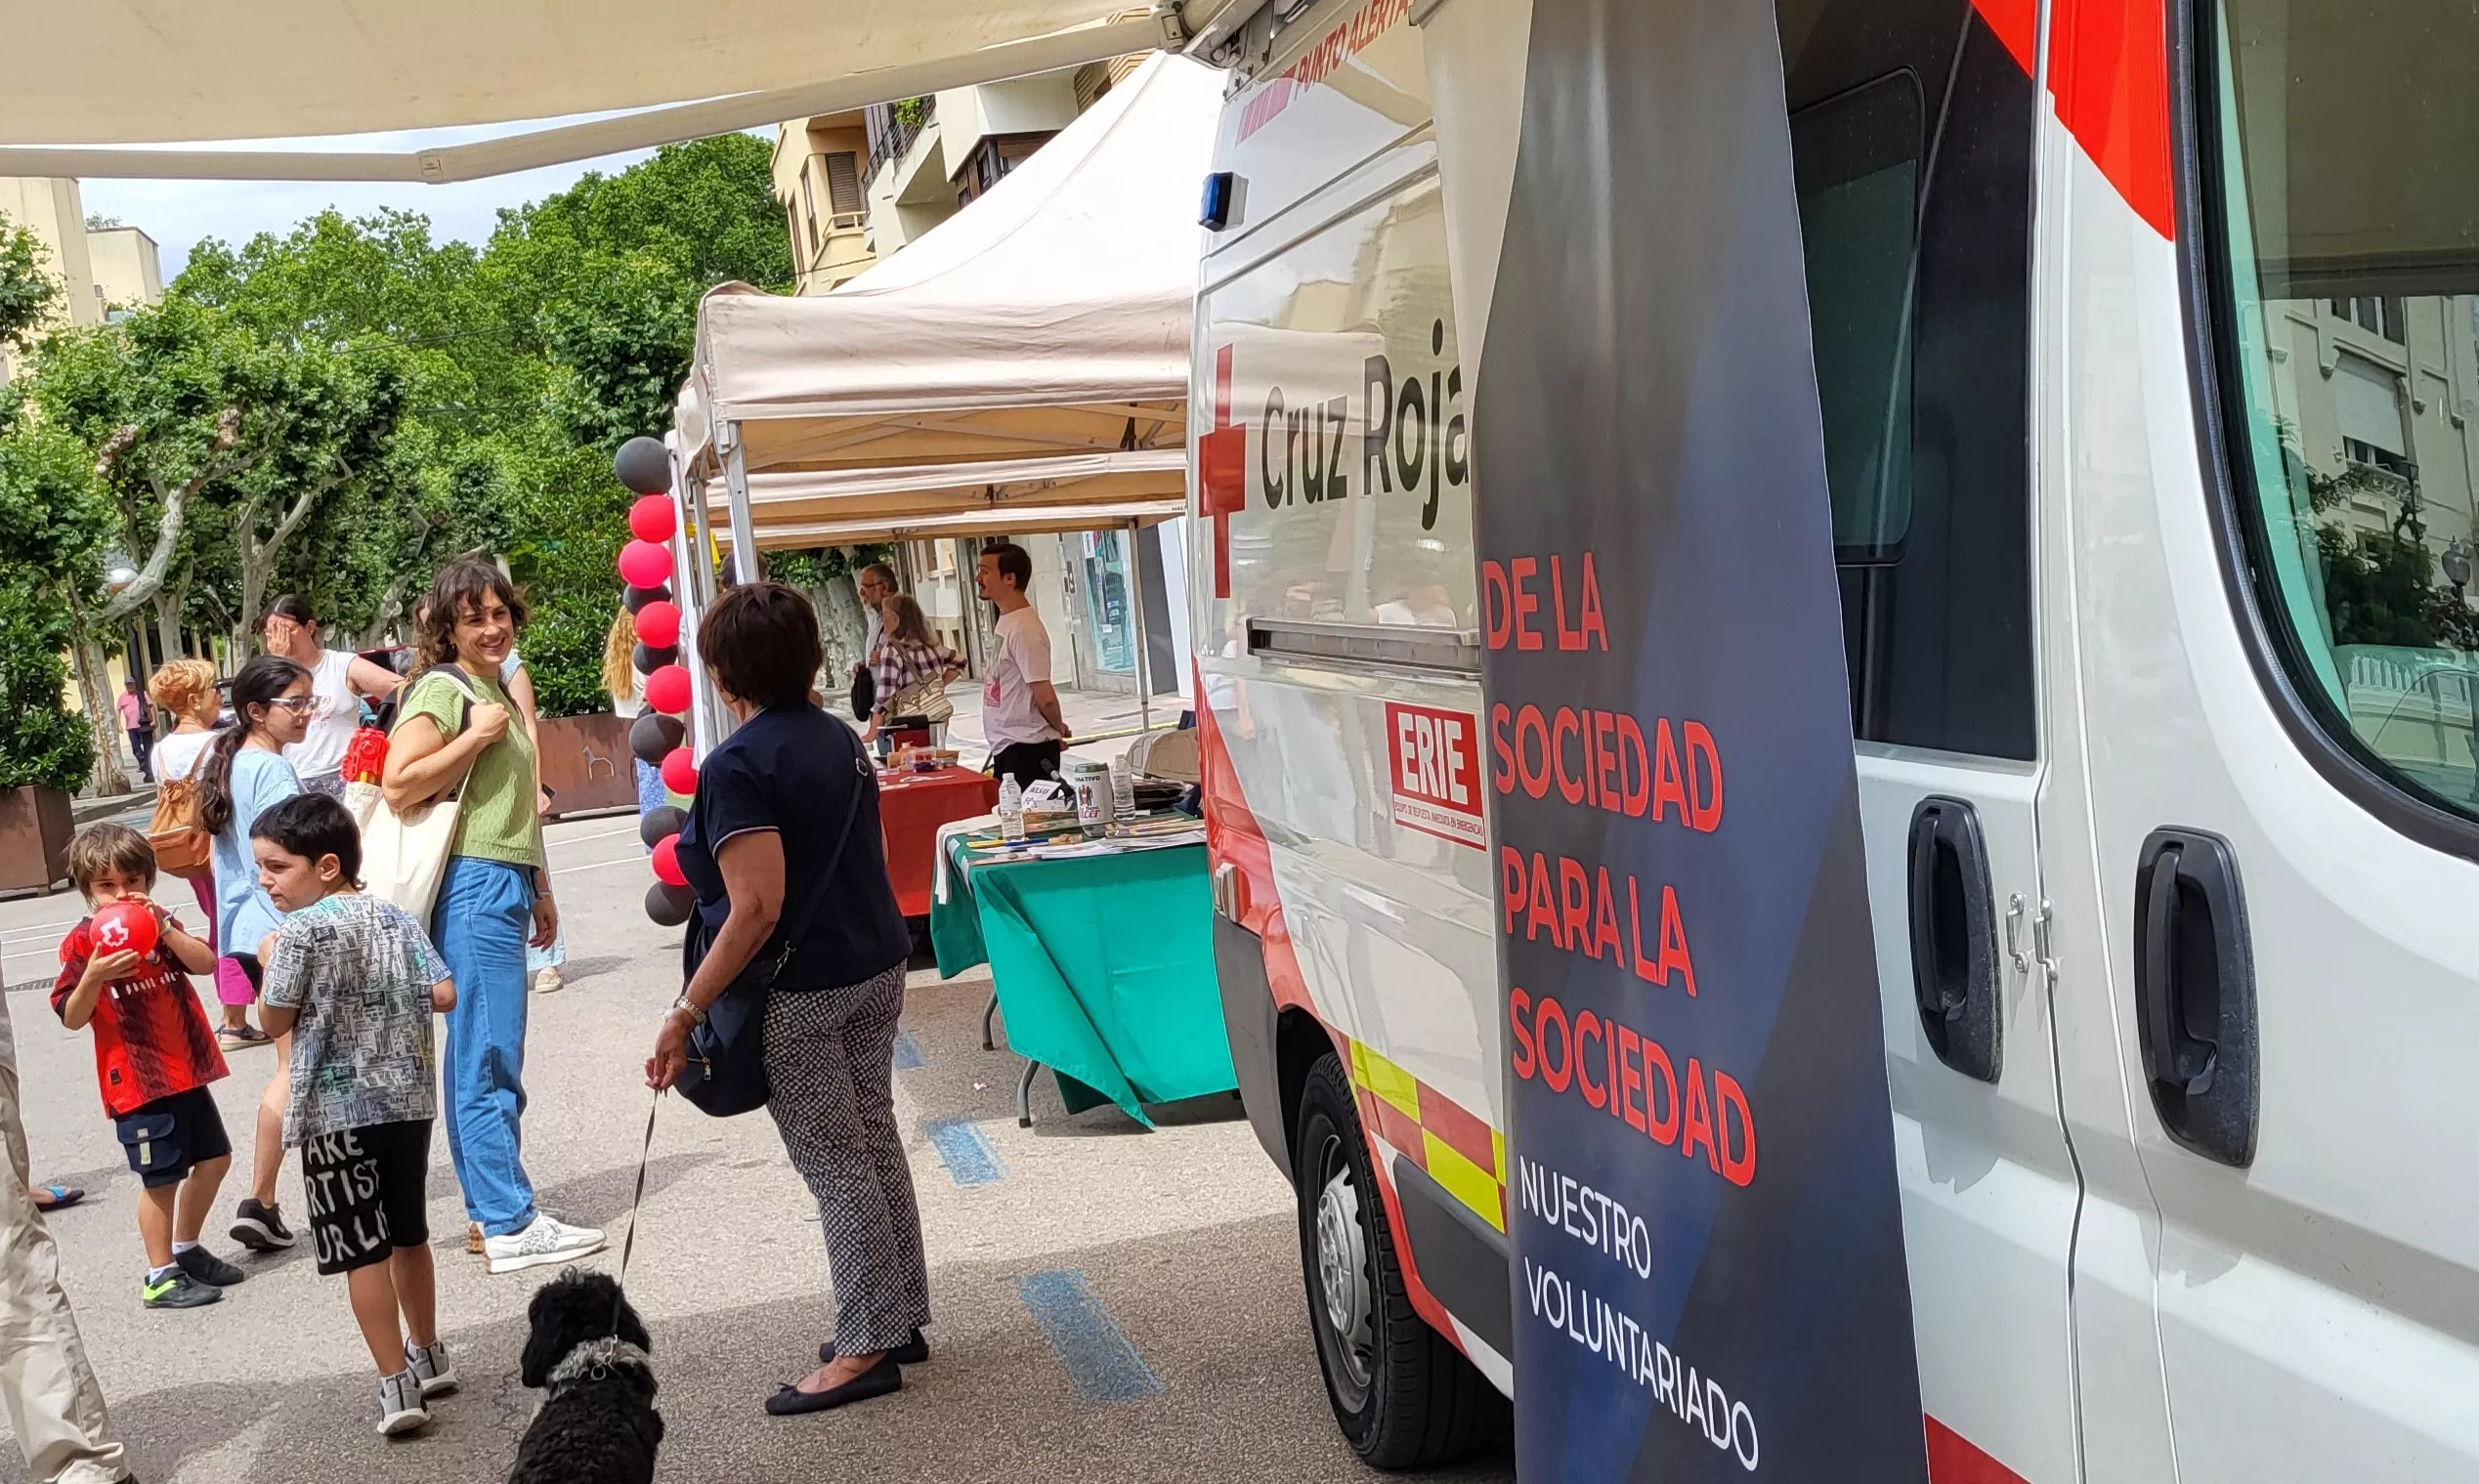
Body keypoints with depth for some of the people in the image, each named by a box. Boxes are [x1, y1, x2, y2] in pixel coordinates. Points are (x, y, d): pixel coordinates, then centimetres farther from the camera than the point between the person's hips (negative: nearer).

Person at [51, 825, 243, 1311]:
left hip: (186, 1070, 6)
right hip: (137, 1080, -6)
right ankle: (161, 1276, 11)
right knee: (162, 1178, -2)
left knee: (214, 1158, 15)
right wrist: (92, 978, -29)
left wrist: (165, 929, -22)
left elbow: (206, 963, -9)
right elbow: (72, 1017, -12)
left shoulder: (161, 924, 7)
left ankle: (185, 1249, 32)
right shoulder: (83, 941, -9)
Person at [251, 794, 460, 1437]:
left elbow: (277, 1021, -6)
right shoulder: (394, 916, 3)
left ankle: (397, 1385, -2)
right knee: (408, 1234, 19)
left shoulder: (299, 931, -12)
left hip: (336, 1110, -6)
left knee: (363, 1251, -1)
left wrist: (270, 961, 9)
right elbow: (444, 992, 0)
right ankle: (428, 1356, 31)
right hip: (407, 1099, 6)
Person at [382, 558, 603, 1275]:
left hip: (504, 885, 9)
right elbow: (399, 785, -19)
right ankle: (511, 1225, -7)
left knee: (481, 1055, 12)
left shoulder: (496, 690, 19)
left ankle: (489, 1208, 16)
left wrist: (538, 890, 26)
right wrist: (476, 735, -17)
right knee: (490, 1056, -8)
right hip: (473, 886, -9)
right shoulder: (443, 690, -8)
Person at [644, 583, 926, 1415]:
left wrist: (686, 1013, -20)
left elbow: (757, 910, -24)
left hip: (798, 994, -8)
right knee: (874, 1140, 16)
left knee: (834, 1164, 1)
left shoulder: (736, 768, -17)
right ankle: (901, 1316, 27)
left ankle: (868, 1347, 10)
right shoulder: (841, 738, 8)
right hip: (877, 970, 8)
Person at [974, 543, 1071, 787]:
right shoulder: (1005, 622, 11)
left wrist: (1058, 728, -4)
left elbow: (1044, 696, -21)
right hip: (1006, 748, 10)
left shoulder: (1024, 629, -19)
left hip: (1025, 749, -10)